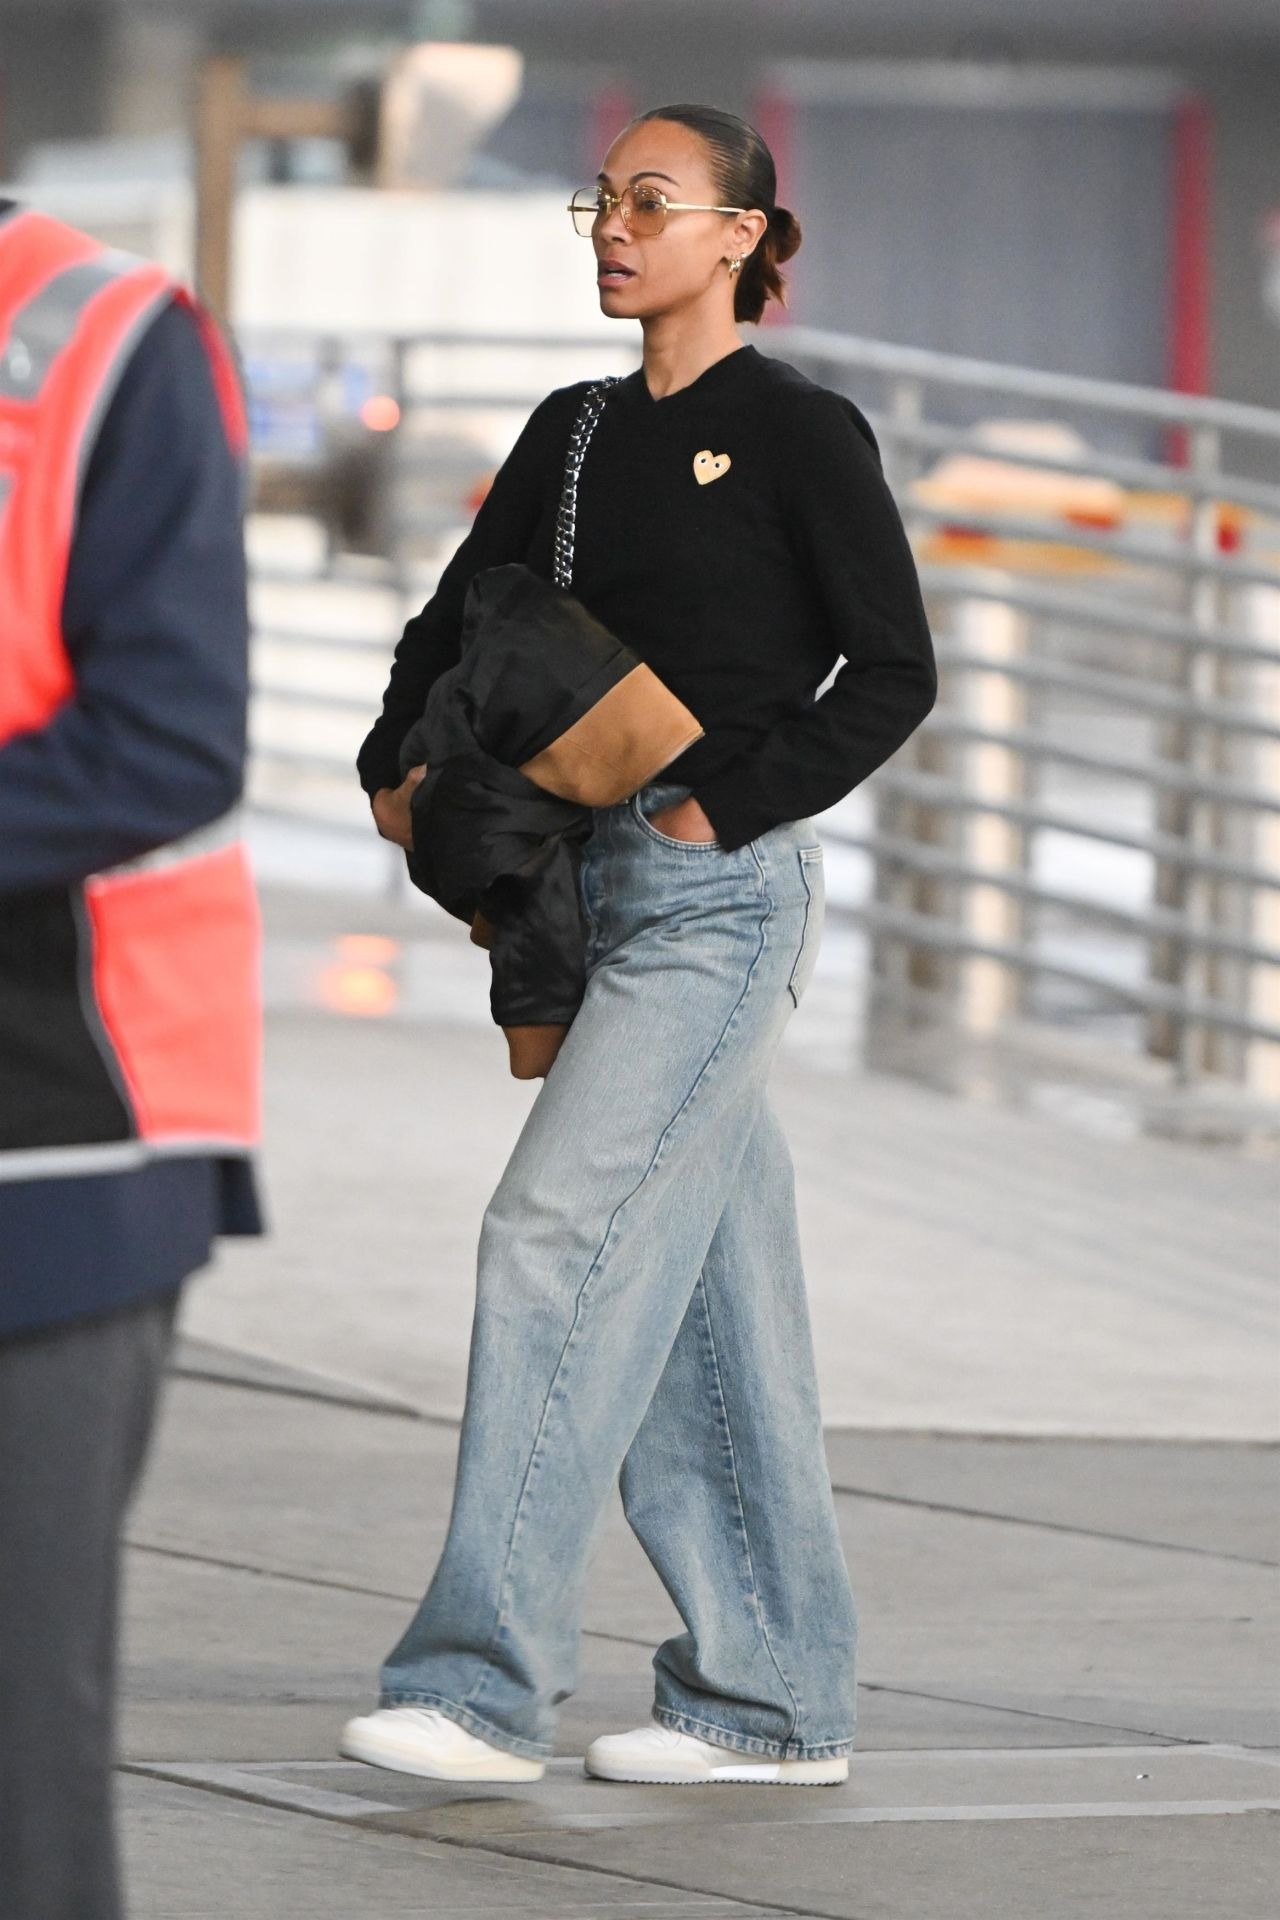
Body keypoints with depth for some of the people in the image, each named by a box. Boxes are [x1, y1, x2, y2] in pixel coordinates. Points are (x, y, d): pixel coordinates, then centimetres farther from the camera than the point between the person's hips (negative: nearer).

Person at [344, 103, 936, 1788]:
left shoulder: (802, 434, -6)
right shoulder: (578, 435, 14)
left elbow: (894, 673, -9)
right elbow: (461, 617, 22)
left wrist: (729, 804, -15)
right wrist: (398, 763, 5)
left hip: (724, 894, -7)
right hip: (604, 889, 7)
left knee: (558, 1236, -16)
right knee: (701, 1297, 8)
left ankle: (486, 1682, -18)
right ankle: (773, 1699, 12)